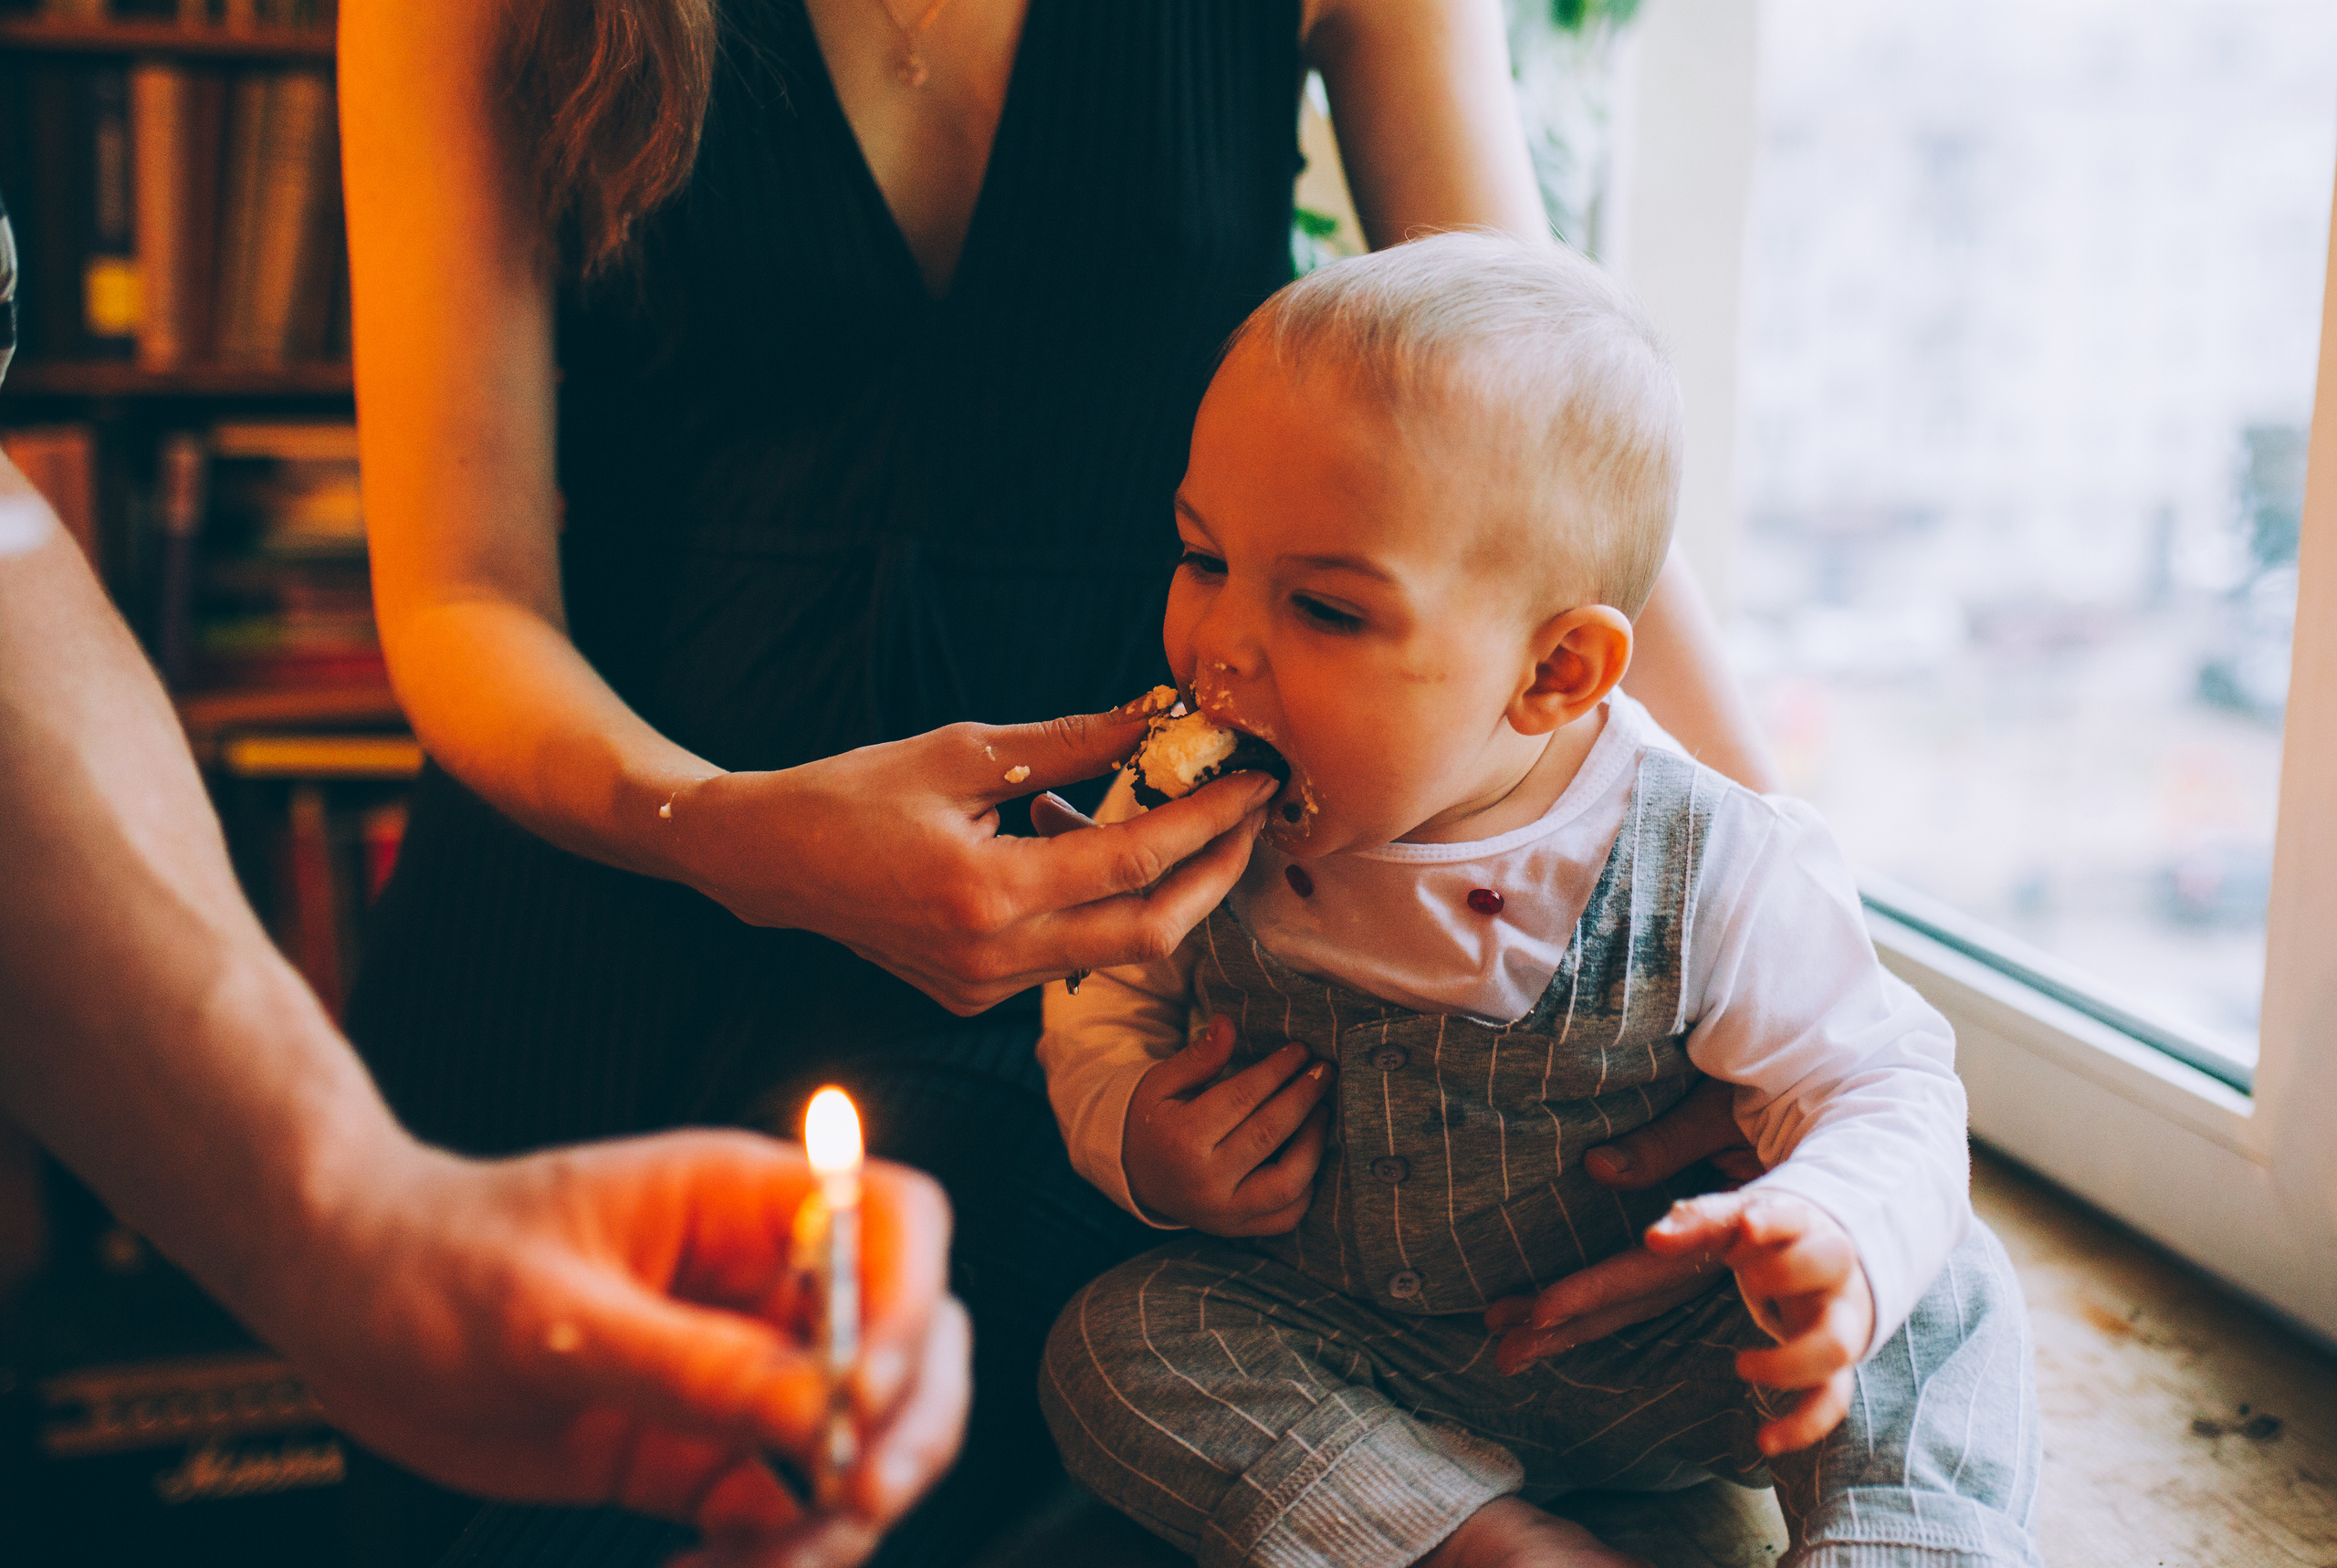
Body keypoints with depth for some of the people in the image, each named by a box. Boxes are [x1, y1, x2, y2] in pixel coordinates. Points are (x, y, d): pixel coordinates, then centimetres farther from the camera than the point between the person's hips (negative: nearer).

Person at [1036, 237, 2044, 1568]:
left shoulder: (1719, 876, -21)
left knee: (1951, 1296, -20)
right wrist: (1131, 1135, -20)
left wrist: (1837, 1241, -37)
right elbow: (1103, 1000, 4)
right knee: (1113, 1348, -23)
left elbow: (1873, 1083, -13)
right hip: (1340, 1347, 3)